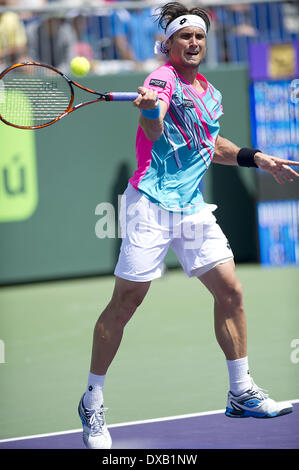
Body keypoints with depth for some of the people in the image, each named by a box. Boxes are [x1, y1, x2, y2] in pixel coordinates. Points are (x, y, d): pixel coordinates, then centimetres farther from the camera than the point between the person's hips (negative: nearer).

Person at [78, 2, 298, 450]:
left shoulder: (209, 93, 14)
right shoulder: (163, 79, -9)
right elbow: (153, 131, -29)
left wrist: (255, 158, 25)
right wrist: (150, 109, -50)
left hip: (192, 206, 7)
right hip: (151, 204, -7)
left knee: (230, 291, 2)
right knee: (125, 303, -4)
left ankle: (241, 394, 14)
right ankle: (92, 402, 7)